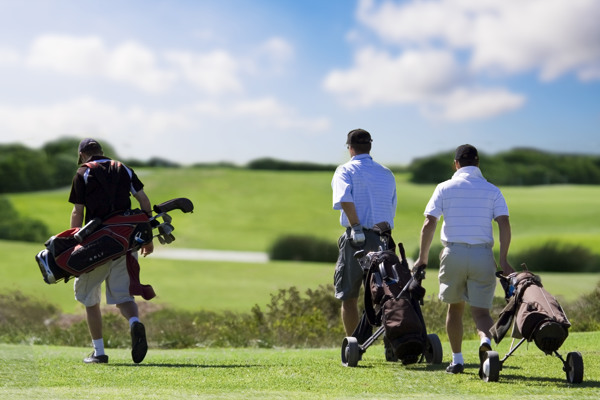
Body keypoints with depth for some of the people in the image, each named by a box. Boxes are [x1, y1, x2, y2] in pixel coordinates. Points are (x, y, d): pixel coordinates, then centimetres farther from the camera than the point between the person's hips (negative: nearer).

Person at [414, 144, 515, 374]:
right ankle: (486, 340, -29)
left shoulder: (444, 188, 5)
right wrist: (503, 260, -2)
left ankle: (457, 360, 17)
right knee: (481, 310, 2)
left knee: (455, 307, 17)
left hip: (453, 254, 0)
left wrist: (422, 257, 5)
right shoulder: (492, 191, 7)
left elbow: (429, 224, -3)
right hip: (483, 256, 0)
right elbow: (504, 224, -4)